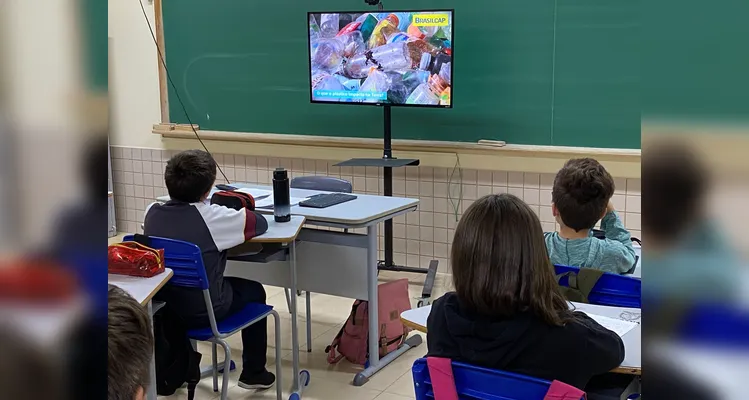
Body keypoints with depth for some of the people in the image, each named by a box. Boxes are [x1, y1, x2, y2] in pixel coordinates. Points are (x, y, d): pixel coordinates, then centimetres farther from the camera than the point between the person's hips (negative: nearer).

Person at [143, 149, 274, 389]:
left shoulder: (152, 213, -7)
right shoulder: (212, 216, -23)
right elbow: (261, 223, -11)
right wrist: (235, 215, 8)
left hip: (162, 307, 5)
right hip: (203, 311, -5)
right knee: (254, 290, 23)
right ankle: (253, 373, 33)